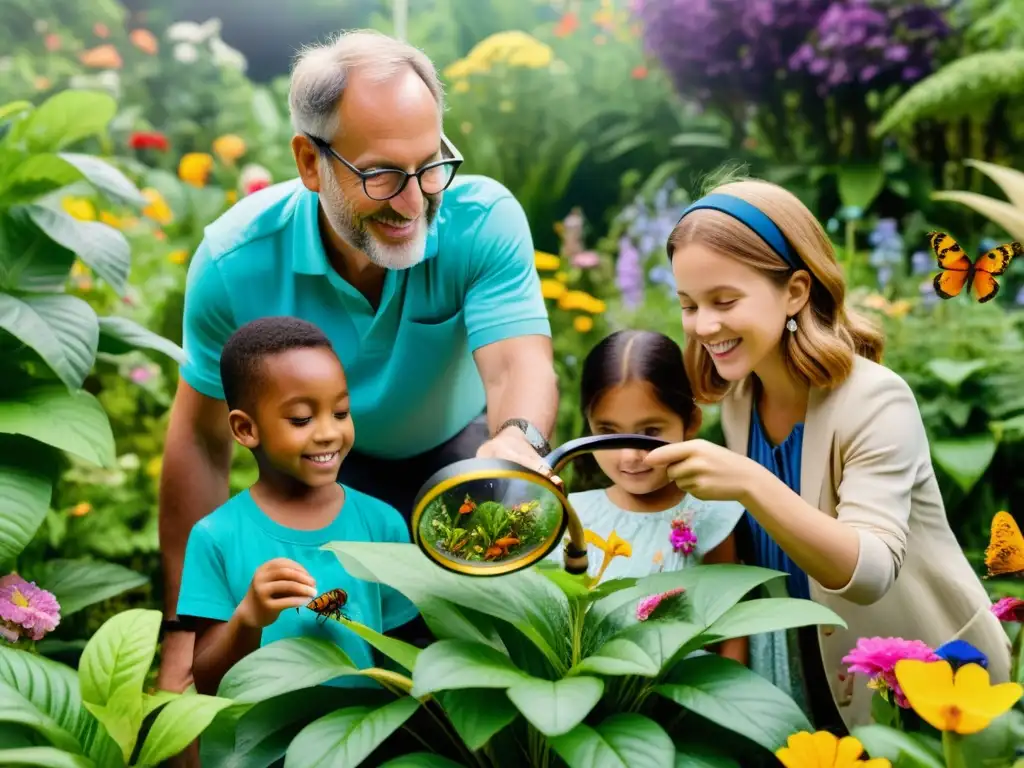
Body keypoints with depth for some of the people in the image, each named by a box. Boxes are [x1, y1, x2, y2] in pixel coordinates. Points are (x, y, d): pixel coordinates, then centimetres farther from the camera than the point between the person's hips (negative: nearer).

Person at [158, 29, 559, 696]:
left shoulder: (484, 220, -28)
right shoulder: (235, 261, -26)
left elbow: (519, 364, -39)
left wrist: (519, 440, -66)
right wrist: (186, 627, -14)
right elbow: (203, 440, -16)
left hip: (459, 446, 1)